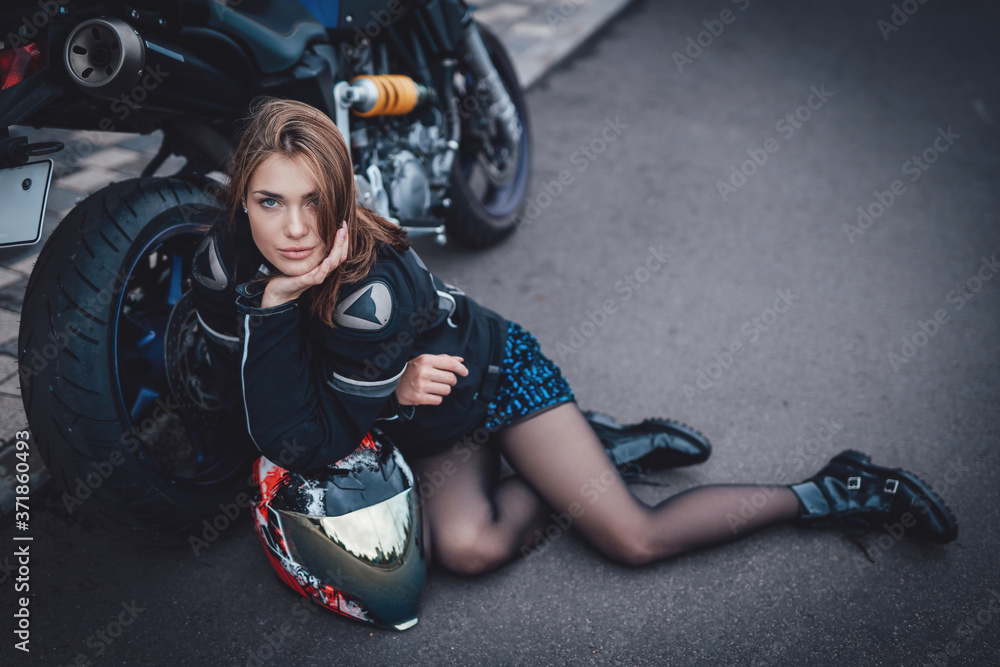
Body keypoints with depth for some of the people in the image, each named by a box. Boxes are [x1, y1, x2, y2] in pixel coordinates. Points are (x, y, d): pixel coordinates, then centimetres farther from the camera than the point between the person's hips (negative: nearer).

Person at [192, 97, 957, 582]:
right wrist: (392, 385, -26)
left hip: (493, 370, -6)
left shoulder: (374, 291, -37)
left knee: (635, 538, -10)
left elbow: (309, 446, -30)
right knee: (468, 547, -21)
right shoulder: (225, 261, -20)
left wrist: (277, 304, -40)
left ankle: (825, 493, 11)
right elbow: (251, 389, -8)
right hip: (425, 421, 6)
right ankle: (588, 448, 7)